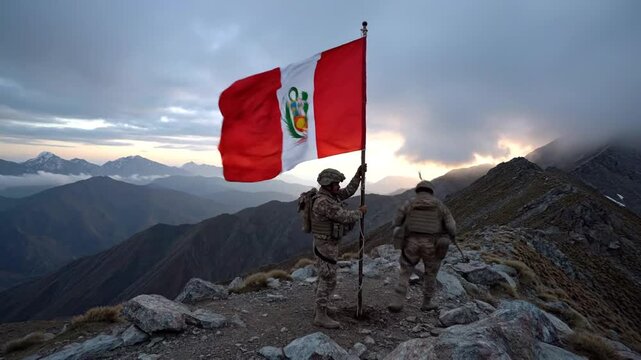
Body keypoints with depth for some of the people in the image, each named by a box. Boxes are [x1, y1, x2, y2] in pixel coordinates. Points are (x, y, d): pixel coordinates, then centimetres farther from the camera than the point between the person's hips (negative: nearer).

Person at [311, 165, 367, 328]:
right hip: (325, 246, -10)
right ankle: (321, 317, 5)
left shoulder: (329, 195, 6)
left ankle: (320, 310, 28)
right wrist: (360, 212, -7)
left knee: (325, 278, 17)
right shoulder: (324, 202, -27)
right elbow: (346, 218, -25)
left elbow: (348, 191, 13)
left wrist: (358, 174, 2)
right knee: (328, 281, -4)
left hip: (327, 244, 10)